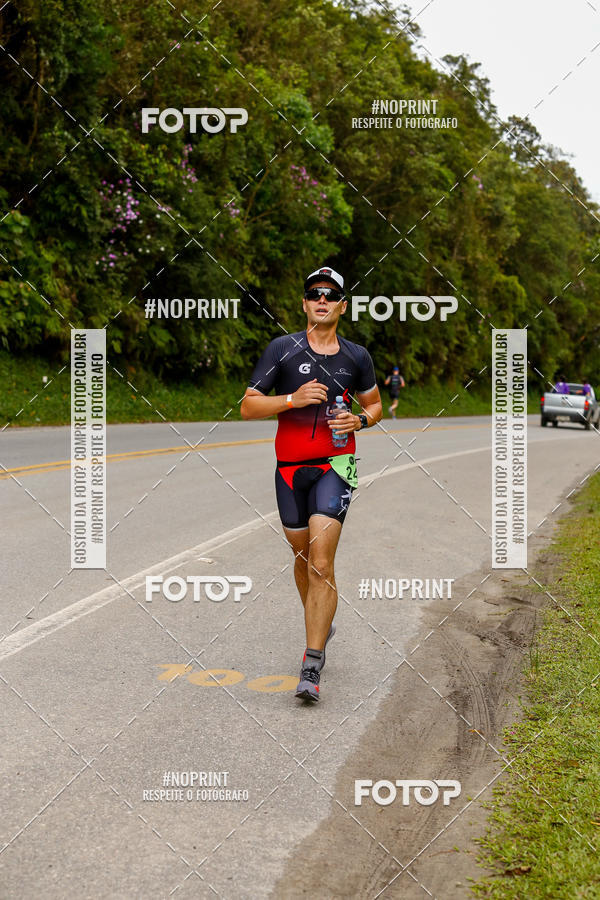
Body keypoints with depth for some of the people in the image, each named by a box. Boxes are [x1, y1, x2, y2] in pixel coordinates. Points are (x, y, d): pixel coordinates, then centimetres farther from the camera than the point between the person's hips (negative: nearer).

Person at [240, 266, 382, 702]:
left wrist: (360, 420, -2)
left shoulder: (356, 356, 5)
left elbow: (374, 404, 20)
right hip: (290, 468, 1)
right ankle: (321, 623, 43)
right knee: (303, 556, 15)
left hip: (336, 465, -1)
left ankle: (312, 666, -14)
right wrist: (293, 398, -17)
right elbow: (248, 406, -2)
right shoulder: (283, 348, 0)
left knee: (321, 564, -14)